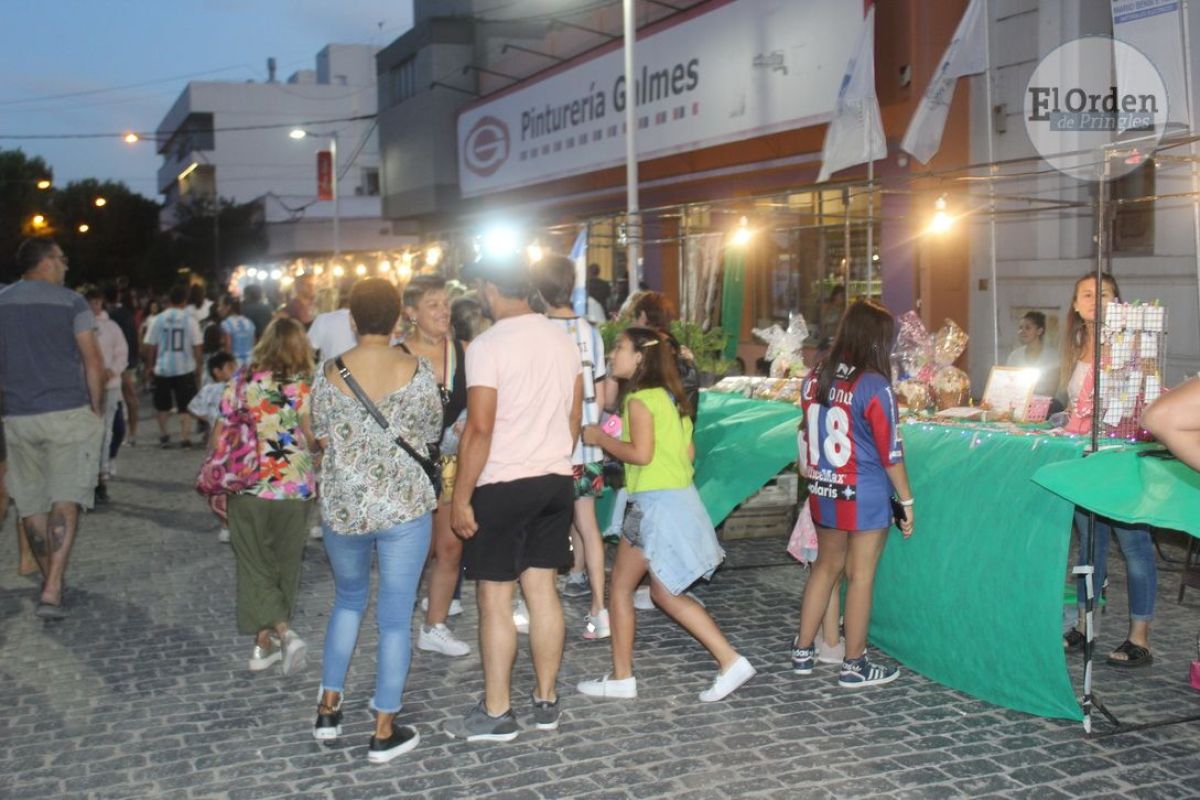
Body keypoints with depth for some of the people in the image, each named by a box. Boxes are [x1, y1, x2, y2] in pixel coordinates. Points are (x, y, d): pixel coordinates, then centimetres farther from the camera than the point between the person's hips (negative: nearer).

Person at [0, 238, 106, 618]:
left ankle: (50, 579, 25)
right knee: (65, 498, -4)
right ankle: (52, 589, -15)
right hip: (67, 413, -4)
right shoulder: (71, 302, -3)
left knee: (31, 501, 13)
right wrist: (97, 408, 3)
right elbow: (93, 361, -7)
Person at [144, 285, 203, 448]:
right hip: (185, 368, -1)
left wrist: (150, 367, 11)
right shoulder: (190, 319, -5)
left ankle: (163, 435, 21)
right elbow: (197, 346, -5)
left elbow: (150, 346, 0)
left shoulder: (158, 319, -1)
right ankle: (185, 437, 0)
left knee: (162, 405, 18)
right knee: (185, 406, 5)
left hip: (162, 368, 1)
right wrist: (198, 367, 7)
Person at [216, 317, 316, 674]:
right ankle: (268, 640, 22)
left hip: (247, 487, 1)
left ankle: (280, 633, -10)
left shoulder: (242, 382, -1)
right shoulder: (305, 387, -7)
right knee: (285, 564, 14)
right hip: (294, 488, -1)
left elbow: (219, 434, 2)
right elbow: (317, 442, -13)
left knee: (255, 565, 8)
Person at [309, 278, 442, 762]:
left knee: (348, 598, 24)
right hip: (404, 504, -3)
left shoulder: (330, 373, -3)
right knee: (395, 615, 6)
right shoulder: (415, 369, -9)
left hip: (342, 505, 3)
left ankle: (328, 709, 27)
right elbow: (432, 433, 1)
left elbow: (321, 437, 6)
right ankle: (384, 732, 12)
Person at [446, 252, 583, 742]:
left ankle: (496, 714, 11)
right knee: (543, 591, 13)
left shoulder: (488, 346, -15)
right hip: (556, 480, 7)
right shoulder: (562, 339, 7)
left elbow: (479, 430, -18)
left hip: (502, 486, -7)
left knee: (495, 599, 3)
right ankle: (546, 702, 22)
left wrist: (461, 498, -12)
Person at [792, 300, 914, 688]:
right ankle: (854, 666, 15)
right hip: (865, 496, -6)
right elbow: (890, 451, -12)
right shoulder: (874, 386, -16)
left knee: (826, 565, 19)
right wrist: (906, 500, -3)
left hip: (823, 492, 6)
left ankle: (803, 651, 25)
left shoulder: (815, 378, 1)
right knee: (860, 577, 5)